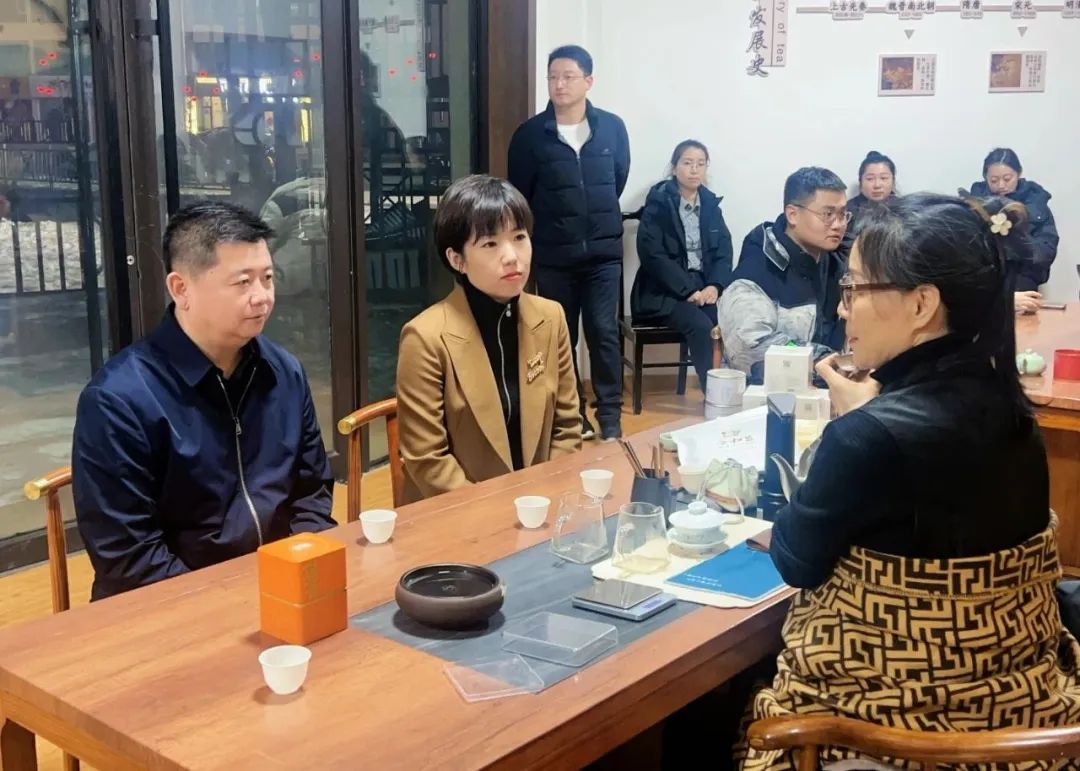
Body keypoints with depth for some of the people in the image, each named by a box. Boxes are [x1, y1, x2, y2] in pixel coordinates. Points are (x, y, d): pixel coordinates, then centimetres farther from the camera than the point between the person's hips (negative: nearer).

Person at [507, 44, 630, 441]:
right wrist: (554, 221, 12)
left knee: (604, 333, -1)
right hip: (553, 256, 0)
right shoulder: (530, 134, -6)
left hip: (603, 251, 0)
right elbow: (519, 195, 3)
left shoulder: (612, 127, -2)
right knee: (560, 337, 8)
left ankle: (610, 414, 9)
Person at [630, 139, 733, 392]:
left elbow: (724, 251, 6)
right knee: (701, 325, -30)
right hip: (665, 291, -4)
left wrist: (715, 286, -13)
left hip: (704, 287, 4)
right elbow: (652, 255, -14)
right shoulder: (658, 203, -5)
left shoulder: (710, 203, 11)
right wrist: (688, 291, -19)